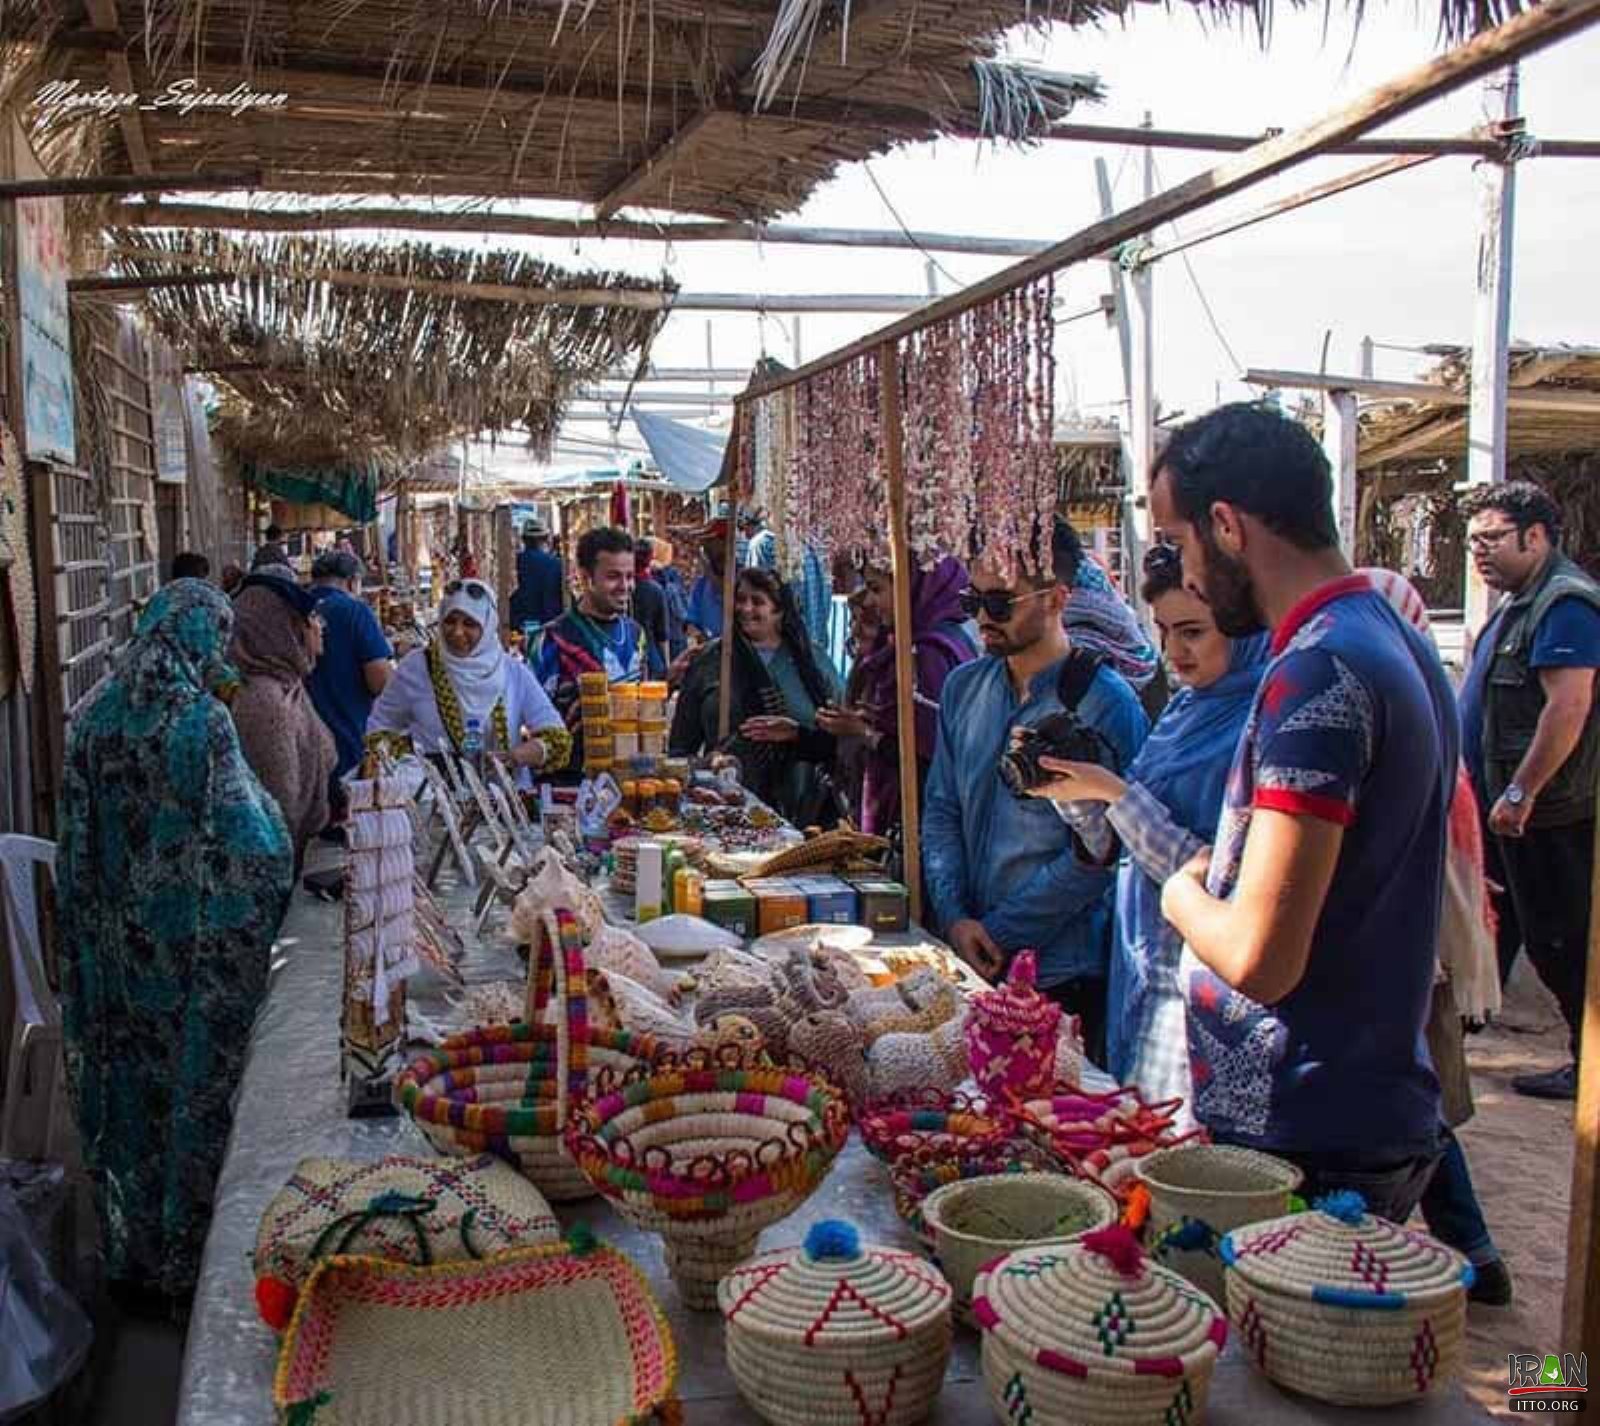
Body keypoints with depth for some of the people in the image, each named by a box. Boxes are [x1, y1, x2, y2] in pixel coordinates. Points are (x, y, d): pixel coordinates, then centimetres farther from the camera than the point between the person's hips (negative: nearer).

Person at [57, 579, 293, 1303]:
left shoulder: (96, 715, 0)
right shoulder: (201, 722, -19)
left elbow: (79, 839, 8)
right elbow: (250, 842, -19)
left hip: (115, 939, 6)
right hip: (195, 945, -6)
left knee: (129, 1073, 18)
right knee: (196, 1080, 8)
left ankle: (132, 1247, 33)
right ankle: (189, 1253, 21)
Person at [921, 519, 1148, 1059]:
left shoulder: (1106, 704, -14)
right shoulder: (963, 687, 5)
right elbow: (942, 810, 8)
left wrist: (997, 933, -12)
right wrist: (955, 918, -5)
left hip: (1062, 974, -5)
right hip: (967, 963, 5)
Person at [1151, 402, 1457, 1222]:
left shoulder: (1317, 673, -22)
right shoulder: (1398, 642, 9)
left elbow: (1261, 957, -26)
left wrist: (1183, 895, -7)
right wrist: (1215, 882, 8)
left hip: (1304, 1146, -9)